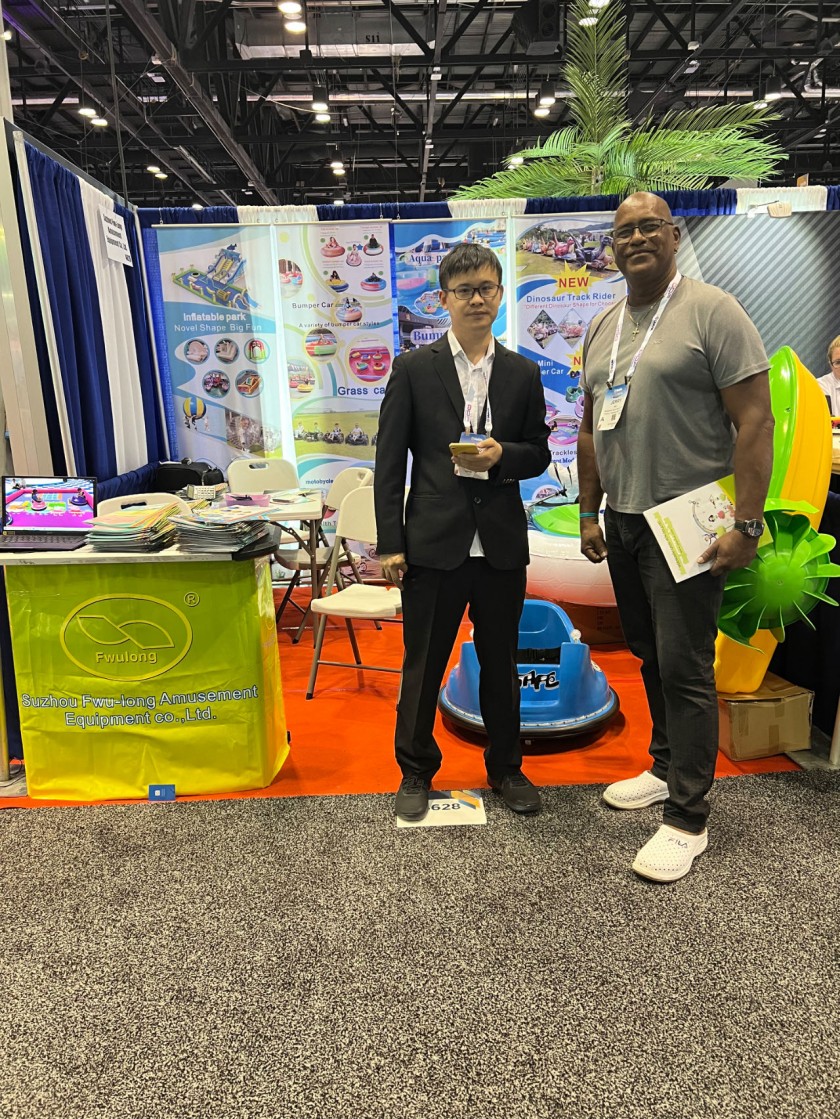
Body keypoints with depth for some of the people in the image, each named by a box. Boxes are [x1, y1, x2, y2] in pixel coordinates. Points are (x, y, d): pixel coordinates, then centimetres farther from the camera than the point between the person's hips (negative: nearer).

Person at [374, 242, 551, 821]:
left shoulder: (523, 373, 8)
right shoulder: (414, 368, 1)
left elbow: (539, 454, 12)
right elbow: (390, 460, -1)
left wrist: (502, 455, -12)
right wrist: (390, 543, -6)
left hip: (503, 543, 2)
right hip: (434, 540, -2)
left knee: (501, 662, 14)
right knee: (423, 665, 8)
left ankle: (506, 767, 33)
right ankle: (416, 771, 29)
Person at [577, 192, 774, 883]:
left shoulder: (712, 310, -7)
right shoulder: (603, 327, 13)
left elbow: (755, 422, -12)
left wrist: (748, 524, -17)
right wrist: (590, 515, 14)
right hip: (623, 521, 7)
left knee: (684, 667, -3)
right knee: (650, 655, 16)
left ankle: (687, 819, 11)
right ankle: (667, 768, 34)